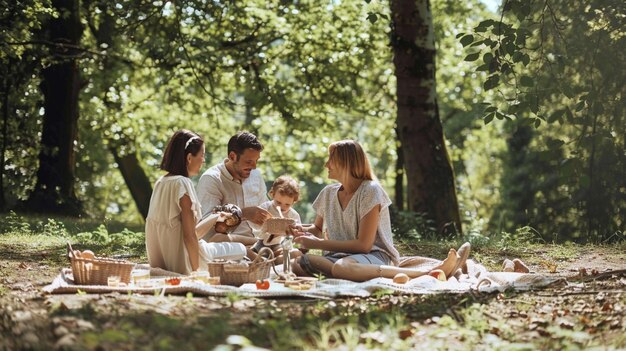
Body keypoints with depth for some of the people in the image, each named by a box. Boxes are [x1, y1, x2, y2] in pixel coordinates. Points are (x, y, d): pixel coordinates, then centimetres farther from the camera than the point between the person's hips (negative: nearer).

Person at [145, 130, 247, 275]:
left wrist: (216, 218, 22)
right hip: (182, 262, -9)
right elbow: (189, 235, -20)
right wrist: (196, 271, -13)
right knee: (240, 250, 8)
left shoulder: (161, 182, 8)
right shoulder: (182, 183, -19)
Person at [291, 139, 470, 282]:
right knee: (298, 263, -29)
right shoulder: (328, 193, 13)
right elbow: (317, 229, 30)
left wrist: (318, 243, -10)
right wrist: (304, 230, 5)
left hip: (375, 256, -6)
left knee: (342, 267, -44)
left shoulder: (370, 191, -7)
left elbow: (363, 244, -11)